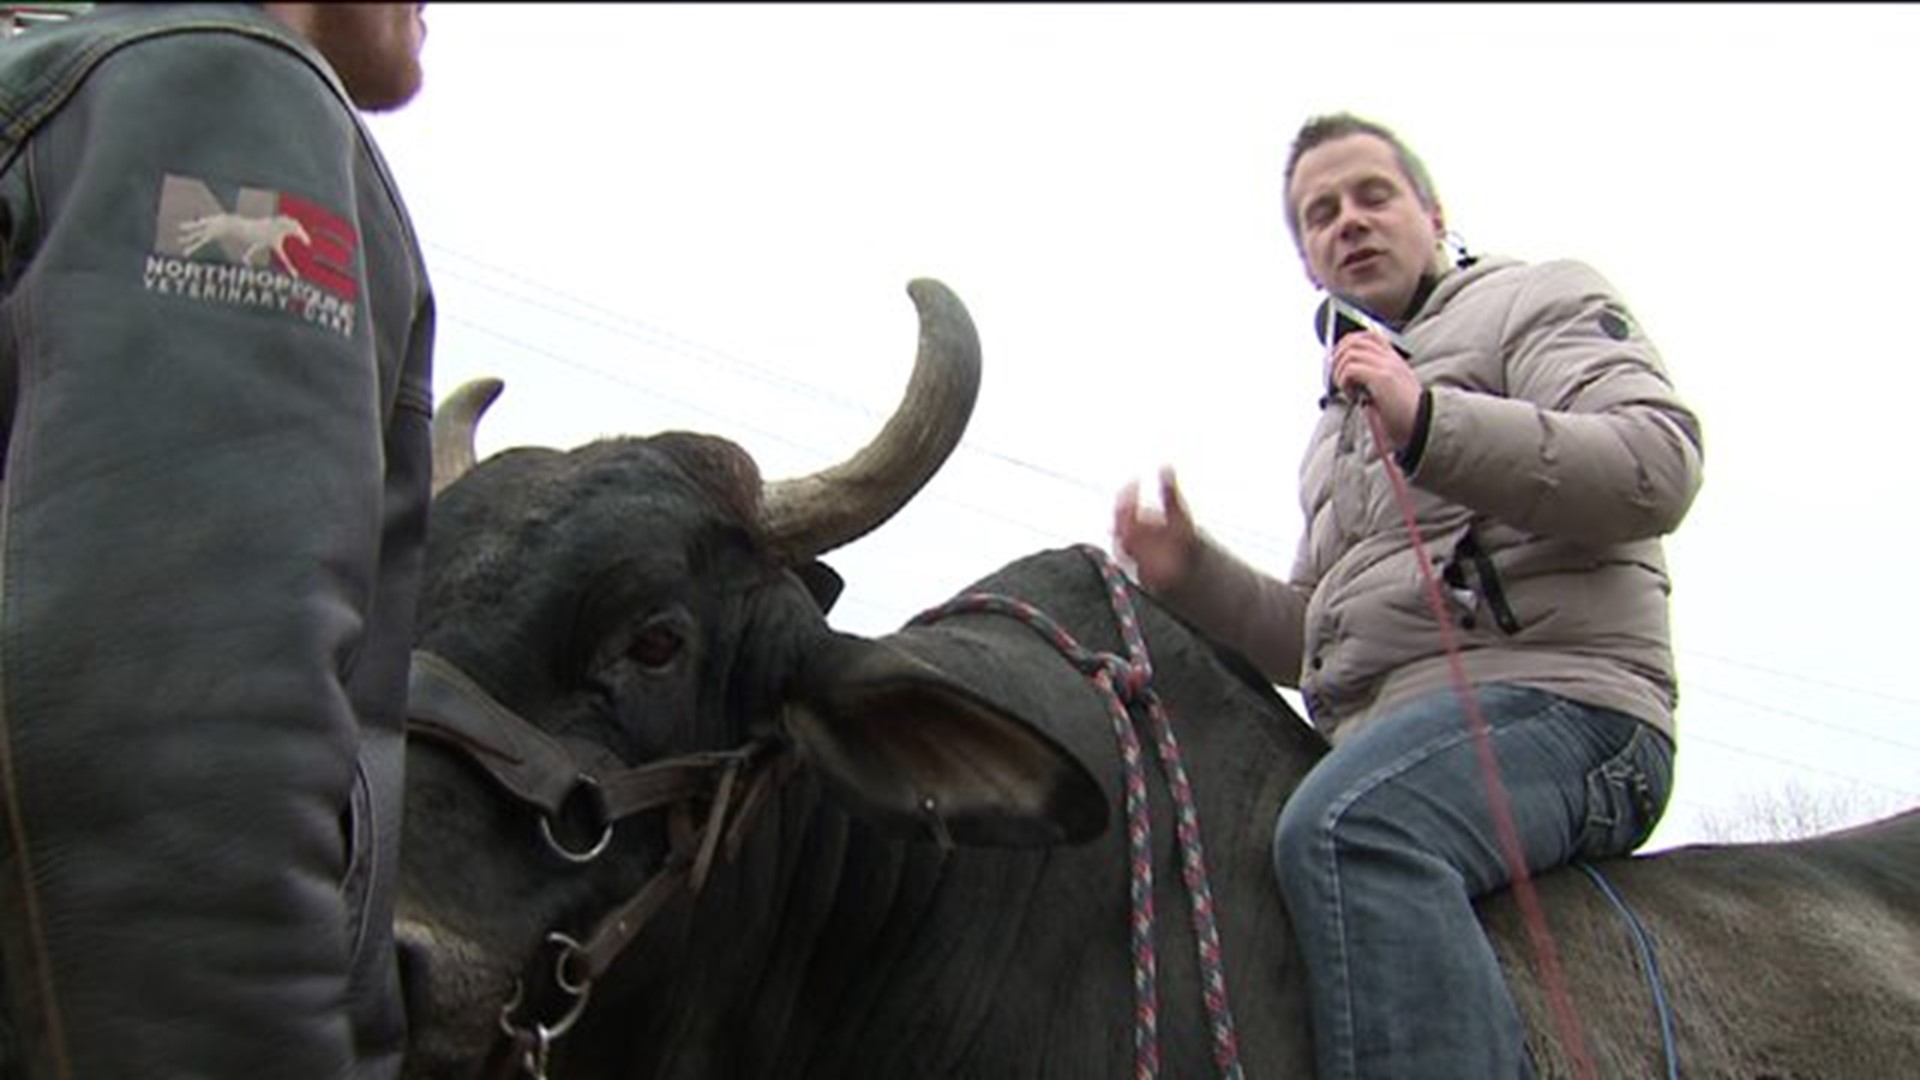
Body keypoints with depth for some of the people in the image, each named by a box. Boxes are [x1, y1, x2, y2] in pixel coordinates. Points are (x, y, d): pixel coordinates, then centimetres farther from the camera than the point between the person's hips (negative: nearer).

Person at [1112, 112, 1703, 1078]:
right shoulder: (1341, 423, 31)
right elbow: (1312, 641, 28)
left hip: (1550, 698, -8)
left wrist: (1427, 422, -17)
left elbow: (1660, 463, -9)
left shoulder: (1539, 300, 11)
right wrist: (1192, 574, 11)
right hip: (1385, 743, 8)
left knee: (1341, 828, -36)